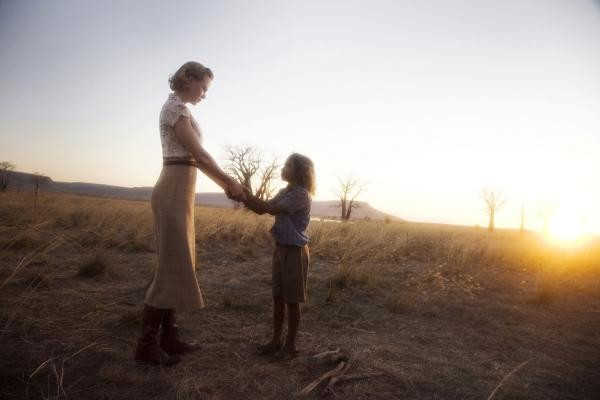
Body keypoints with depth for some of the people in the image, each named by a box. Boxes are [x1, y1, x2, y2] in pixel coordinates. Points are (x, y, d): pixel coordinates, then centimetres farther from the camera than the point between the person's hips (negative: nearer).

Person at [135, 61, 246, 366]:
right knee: (171, 268, -8)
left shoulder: (177, 109, 22)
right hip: (175, 192, -10)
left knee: (177, 265, 10)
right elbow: (200, 155, -14)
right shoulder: (176, 108, -8)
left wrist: (225, 185, 17)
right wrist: (230, 183, -4)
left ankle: (169, 337, 18)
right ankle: (146, 344, 1)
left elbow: (196, 158, 20)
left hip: (178, 192, 10)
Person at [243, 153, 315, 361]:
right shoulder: (284, 192, 11)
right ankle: (276, 340, 26)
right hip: (281, 248, 8)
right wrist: (244, 197, -6)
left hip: (295, 251, -8)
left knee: (292, 300, 3)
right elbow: (261, 209, 9)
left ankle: (290, 345, 17)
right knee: (278, 297, 14)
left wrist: (247, 195, -17)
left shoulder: (301, 194, -16)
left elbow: (273, 210, -23)